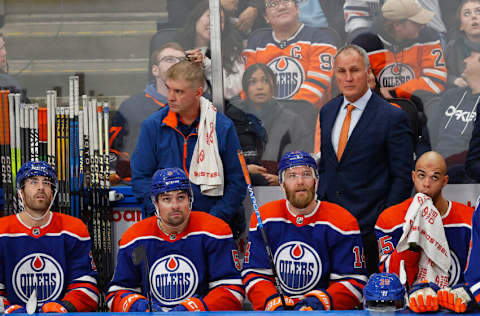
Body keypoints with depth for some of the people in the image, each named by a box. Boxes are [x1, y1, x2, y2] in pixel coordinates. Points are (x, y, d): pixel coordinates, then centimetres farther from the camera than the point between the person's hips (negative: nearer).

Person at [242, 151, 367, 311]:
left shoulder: (343, 221, -1)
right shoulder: (263, 219, 6)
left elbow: (353, 281, -2)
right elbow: (253, 274, 6)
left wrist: (319, 302, -16)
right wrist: (274, 304, -11)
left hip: (326, 312, -2)